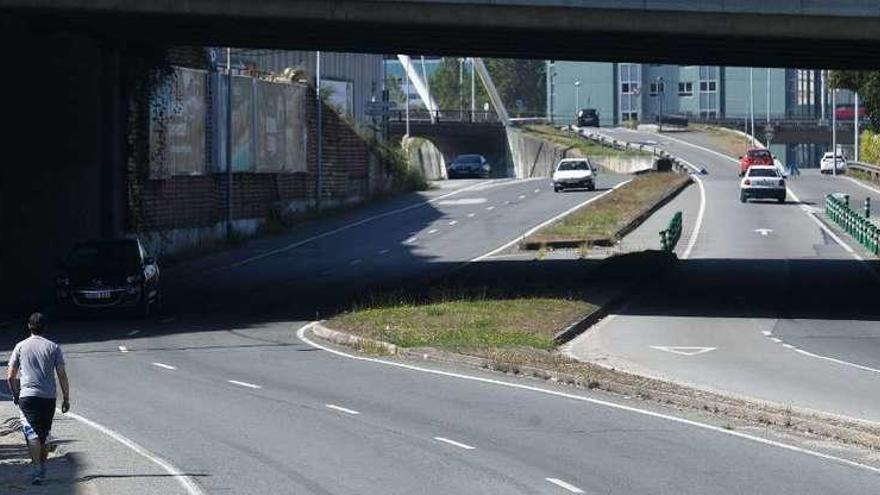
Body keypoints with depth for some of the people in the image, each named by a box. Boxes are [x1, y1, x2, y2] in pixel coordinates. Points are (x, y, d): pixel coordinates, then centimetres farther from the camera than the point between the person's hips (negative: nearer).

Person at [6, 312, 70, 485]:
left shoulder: (21, 346, 4)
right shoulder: (53, 347, 3)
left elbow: (10, 377, 5)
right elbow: (62, 375, 0)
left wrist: (16, 395, 20)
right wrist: (66, 398, 7)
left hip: (27, 396, -2)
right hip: (48, 396, 2)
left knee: (32, 433, -8)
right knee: (44, 434, 17)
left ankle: (37, 469, -24)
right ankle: (43, 467, 28)